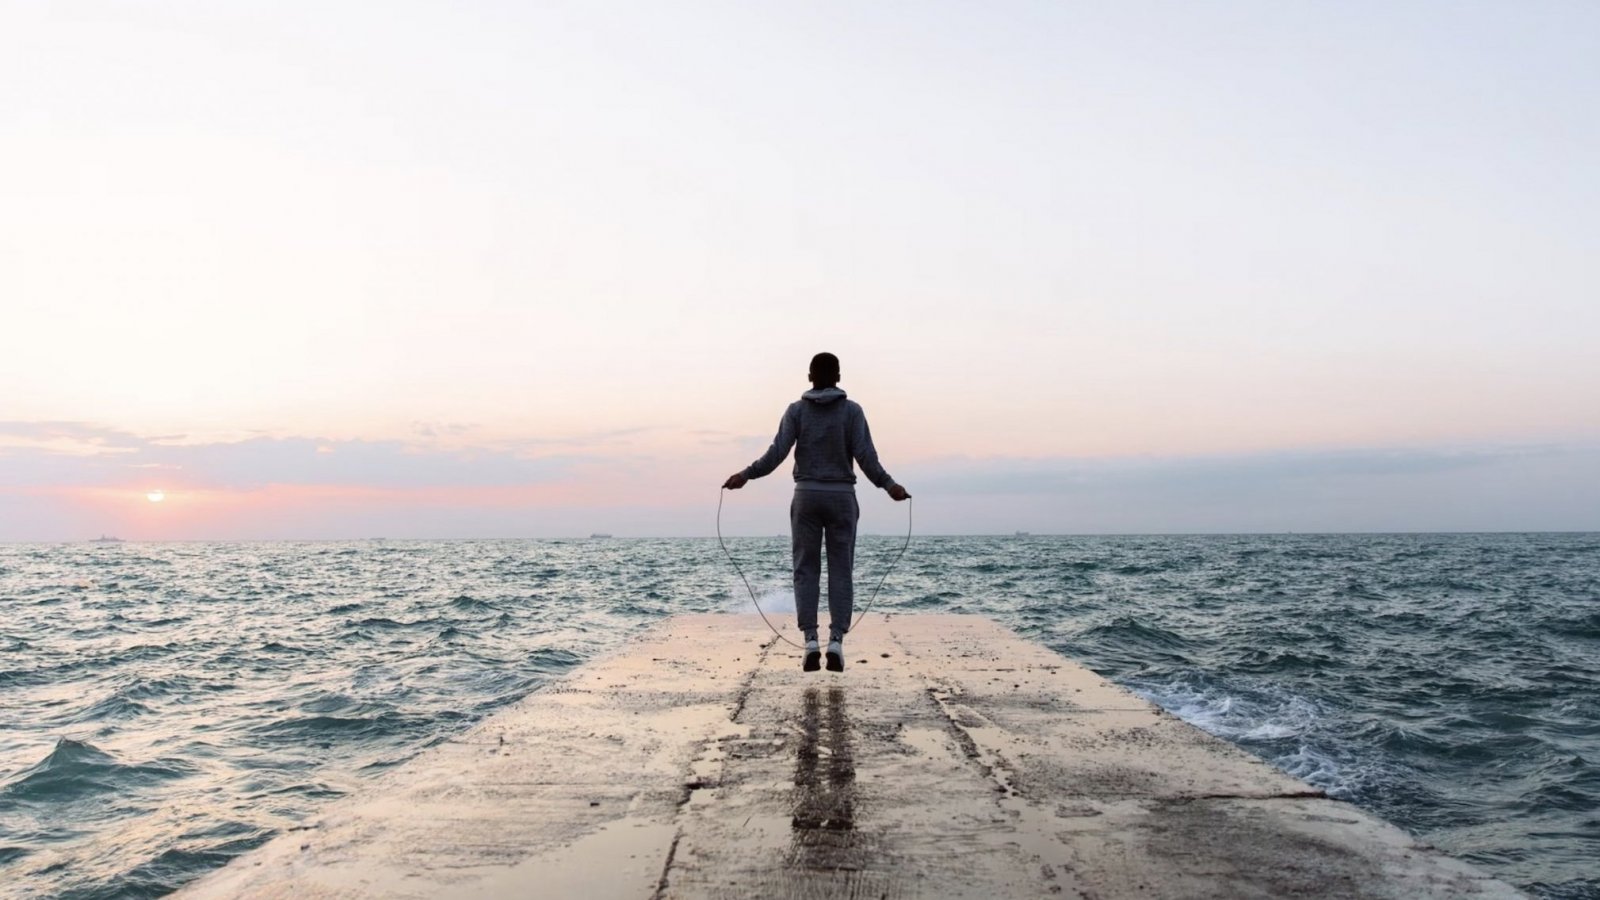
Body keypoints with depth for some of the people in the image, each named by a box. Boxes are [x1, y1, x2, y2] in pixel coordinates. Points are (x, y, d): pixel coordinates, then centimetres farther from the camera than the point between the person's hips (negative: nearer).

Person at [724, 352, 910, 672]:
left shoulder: (796, 410, 2)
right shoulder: (852, 410, 1)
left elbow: (777, 452, -6)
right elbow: (865, 455, -8)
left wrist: (746, 474, 3)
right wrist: (888, 484, 0)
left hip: (806, 496, 0)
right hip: (841, 497, 0)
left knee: (806, 570, 5)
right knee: (840, 571, 3)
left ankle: (810, 640, -6)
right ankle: (836, 641, -6)